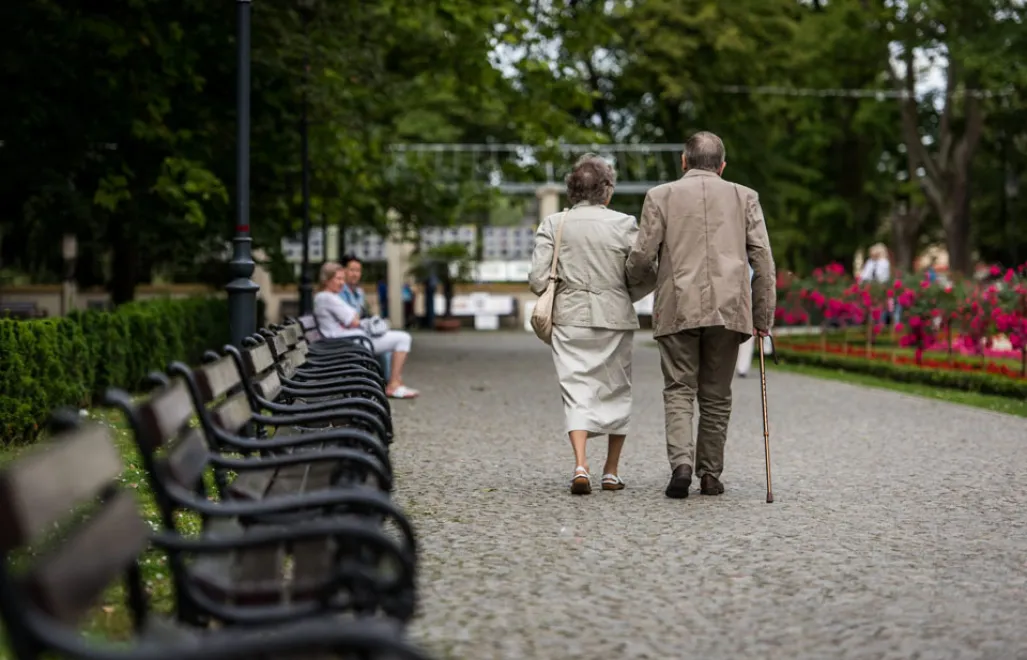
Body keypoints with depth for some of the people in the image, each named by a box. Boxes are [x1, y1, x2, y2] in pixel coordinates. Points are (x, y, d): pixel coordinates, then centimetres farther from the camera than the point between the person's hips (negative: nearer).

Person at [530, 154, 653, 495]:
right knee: (615, 390, 14)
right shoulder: (624, 224, -5)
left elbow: (537, 279, -6)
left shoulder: (553, 224, -1)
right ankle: (611, 472, 19)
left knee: (576, 390, 3)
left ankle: (580, 465, -17)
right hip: (615, 318, 0)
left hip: (570, 318, 0)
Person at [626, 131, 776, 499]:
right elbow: (763, 261, 5)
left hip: (678, 309, -1)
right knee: (716, 396, 11)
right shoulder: (744, 197, 10)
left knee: (679, 390, 3)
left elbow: (642, 256, 0)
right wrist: (763, 317, 9)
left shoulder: (661, 196, 5)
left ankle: (681, 463, -15)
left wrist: (637, 280, 23)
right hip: (729, 310, 1)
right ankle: (710, 474, 13)